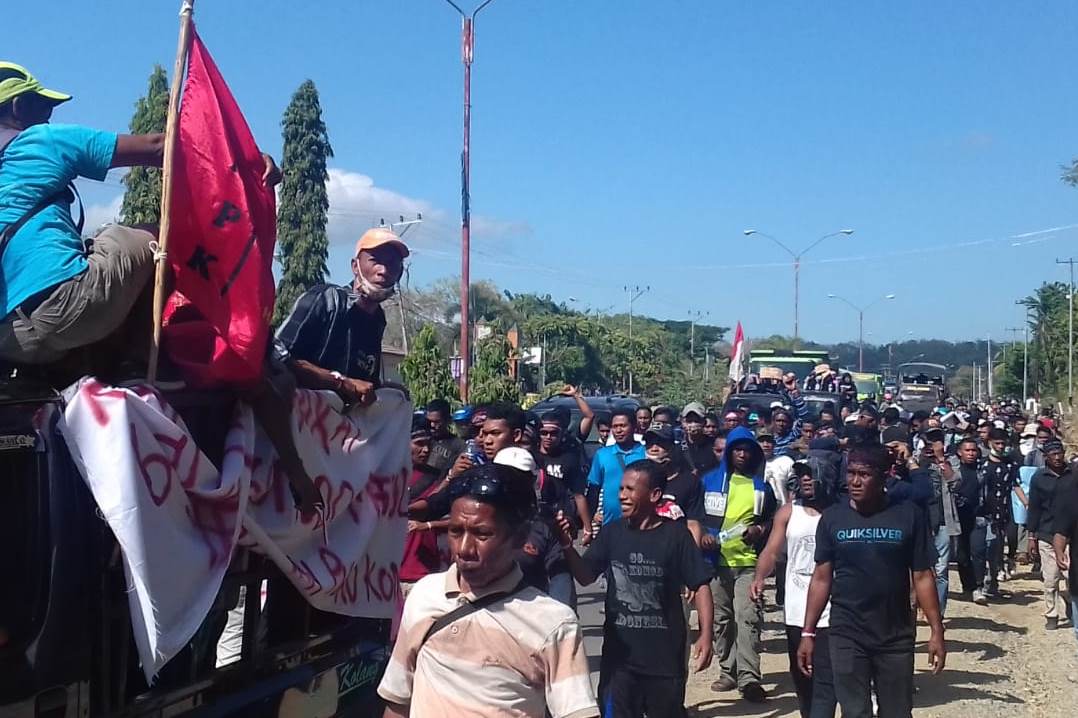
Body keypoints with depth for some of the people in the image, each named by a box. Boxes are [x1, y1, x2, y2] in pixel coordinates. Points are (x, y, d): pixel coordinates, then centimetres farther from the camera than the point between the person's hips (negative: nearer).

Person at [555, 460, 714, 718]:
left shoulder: (675, 534, -8)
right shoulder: (612, 533, 1)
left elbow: (700, 586, -6)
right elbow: (586, 577, 0)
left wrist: (706, 634, -15)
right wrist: (567, 546, -16)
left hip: (665, 655, -2)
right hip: (618, 654, 2)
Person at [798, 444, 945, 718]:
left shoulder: (908, 514, -6)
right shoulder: (832, 517, -2)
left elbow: (922, 577, -1)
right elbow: (821, 578, 3)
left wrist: (936, 630, -5)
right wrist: (808, 632, 1)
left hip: (896, 635, 0)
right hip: (847, 635, 0)